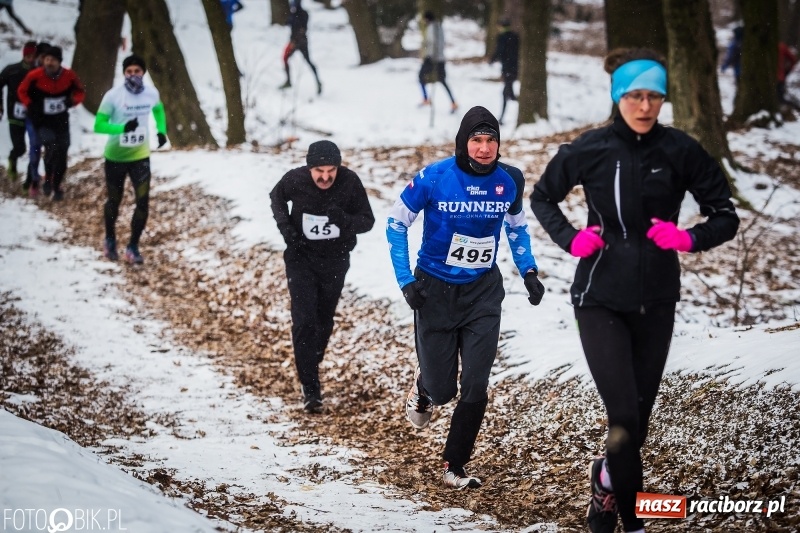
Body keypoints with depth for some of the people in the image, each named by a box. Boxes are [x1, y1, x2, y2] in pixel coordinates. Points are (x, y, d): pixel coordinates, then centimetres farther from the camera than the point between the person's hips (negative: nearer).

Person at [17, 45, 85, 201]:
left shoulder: (69, 76, -12)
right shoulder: (35, 76, -16)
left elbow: (80, 92, 5)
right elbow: (22, 91, 2)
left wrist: (72, 101, -15)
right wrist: (31, 106, -12)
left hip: (61, 121, 3)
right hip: (42, 122, -3)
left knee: (61, 154, 6)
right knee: (51, 146, -24)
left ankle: (56, 186, 25)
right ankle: (48, 179, -1)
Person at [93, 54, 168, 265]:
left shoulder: (152, 93, -8)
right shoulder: (113, 96, -20)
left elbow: (158, 110, 16)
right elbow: (98, 125, -19)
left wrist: (161, 131, 3)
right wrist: (122, 128, -33)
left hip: (140, 156, 2)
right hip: (115, 157, -2)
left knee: (143, 202, -9)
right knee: (114, 201, 14)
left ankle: (133, 247, 6)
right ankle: (110, 240, 39)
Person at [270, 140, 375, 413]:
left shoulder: (350, 182, -21)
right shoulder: (295, 180, -19)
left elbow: (368, 220, -13)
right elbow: (277, 197, 4)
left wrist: (345, 220, -35)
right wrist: (286, 228, -11)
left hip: (335, 260, 1)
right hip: (301, 258, -1)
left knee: (324, 321, 15)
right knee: (304, 321, -11)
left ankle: (311, 367, 39)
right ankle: (310, 387, -7)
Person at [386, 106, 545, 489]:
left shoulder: (509, 181, -6)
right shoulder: (433, 178, -16)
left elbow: (517, 227, 14)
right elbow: (396, 224, -5)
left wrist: (528, 271, 1)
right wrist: (405, 281, -11)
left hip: (483, 291, 2)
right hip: (435, 291, -2)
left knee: (475, 388, -6)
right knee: (442, 389, 4)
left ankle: (454, 468, 10)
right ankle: (423, 386, 43)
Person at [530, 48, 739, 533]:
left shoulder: (681, 151, -6)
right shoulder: (590, 149, -6)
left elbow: (726, 217, 1)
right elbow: (542, 198, 11)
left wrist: (690, 238, -19)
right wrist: (570, 238, -6)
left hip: (656, 300, 2)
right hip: (601, 297, -2)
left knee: (639, 418, 10)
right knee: (624, 415, -12)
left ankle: (608, 481, 39)